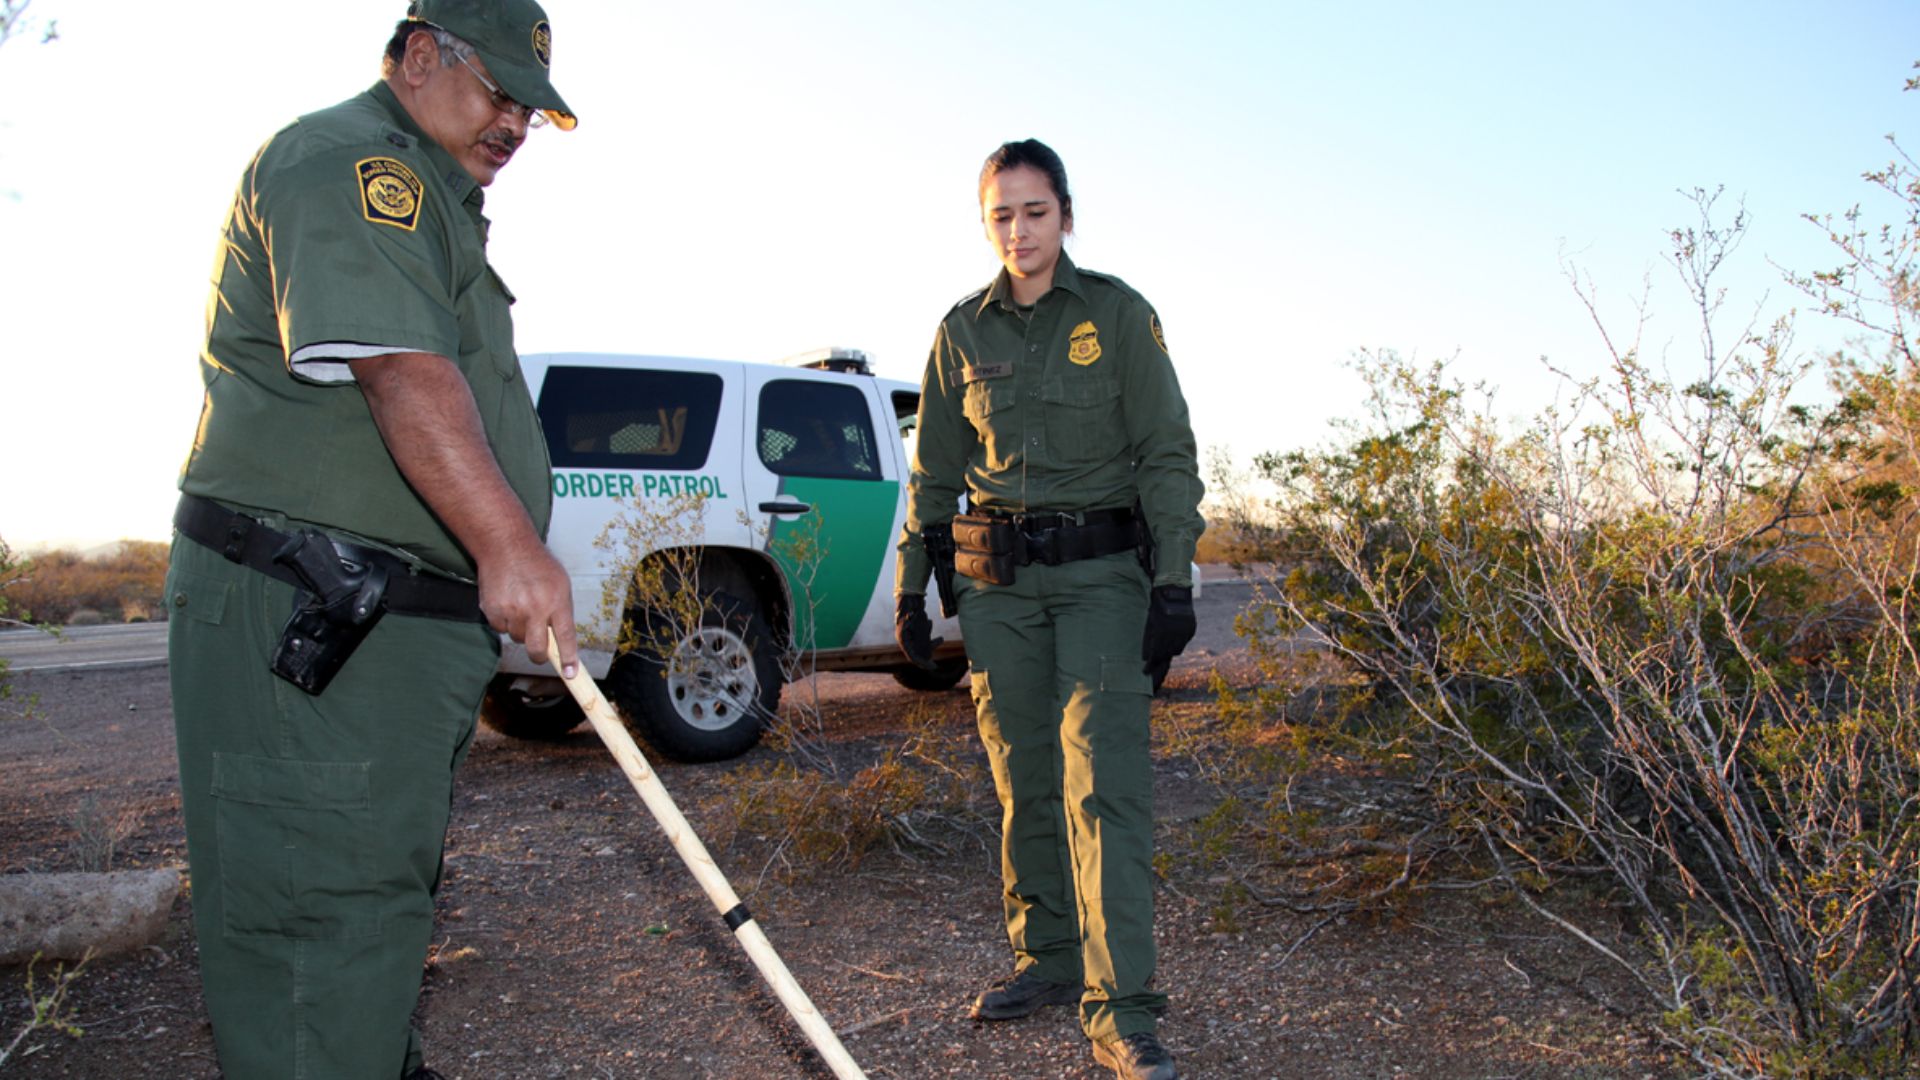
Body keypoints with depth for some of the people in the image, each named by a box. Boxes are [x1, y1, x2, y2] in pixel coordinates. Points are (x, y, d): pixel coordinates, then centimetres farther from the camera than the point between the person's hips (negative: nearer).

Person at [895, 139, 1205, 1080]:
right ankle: (1045, 959, 24)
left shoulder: (1118, 314, 1)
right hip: (997, 582, 3)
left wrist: (1174, 584, -9)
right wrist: (911, 584, 10)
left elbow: (1168, 454, -1)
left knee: (1104, 780, -12)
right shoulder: (963, 331, 10)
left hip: (1101, 576, -3)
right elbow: (934, 469, 15)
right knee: (1023, 780, 8)